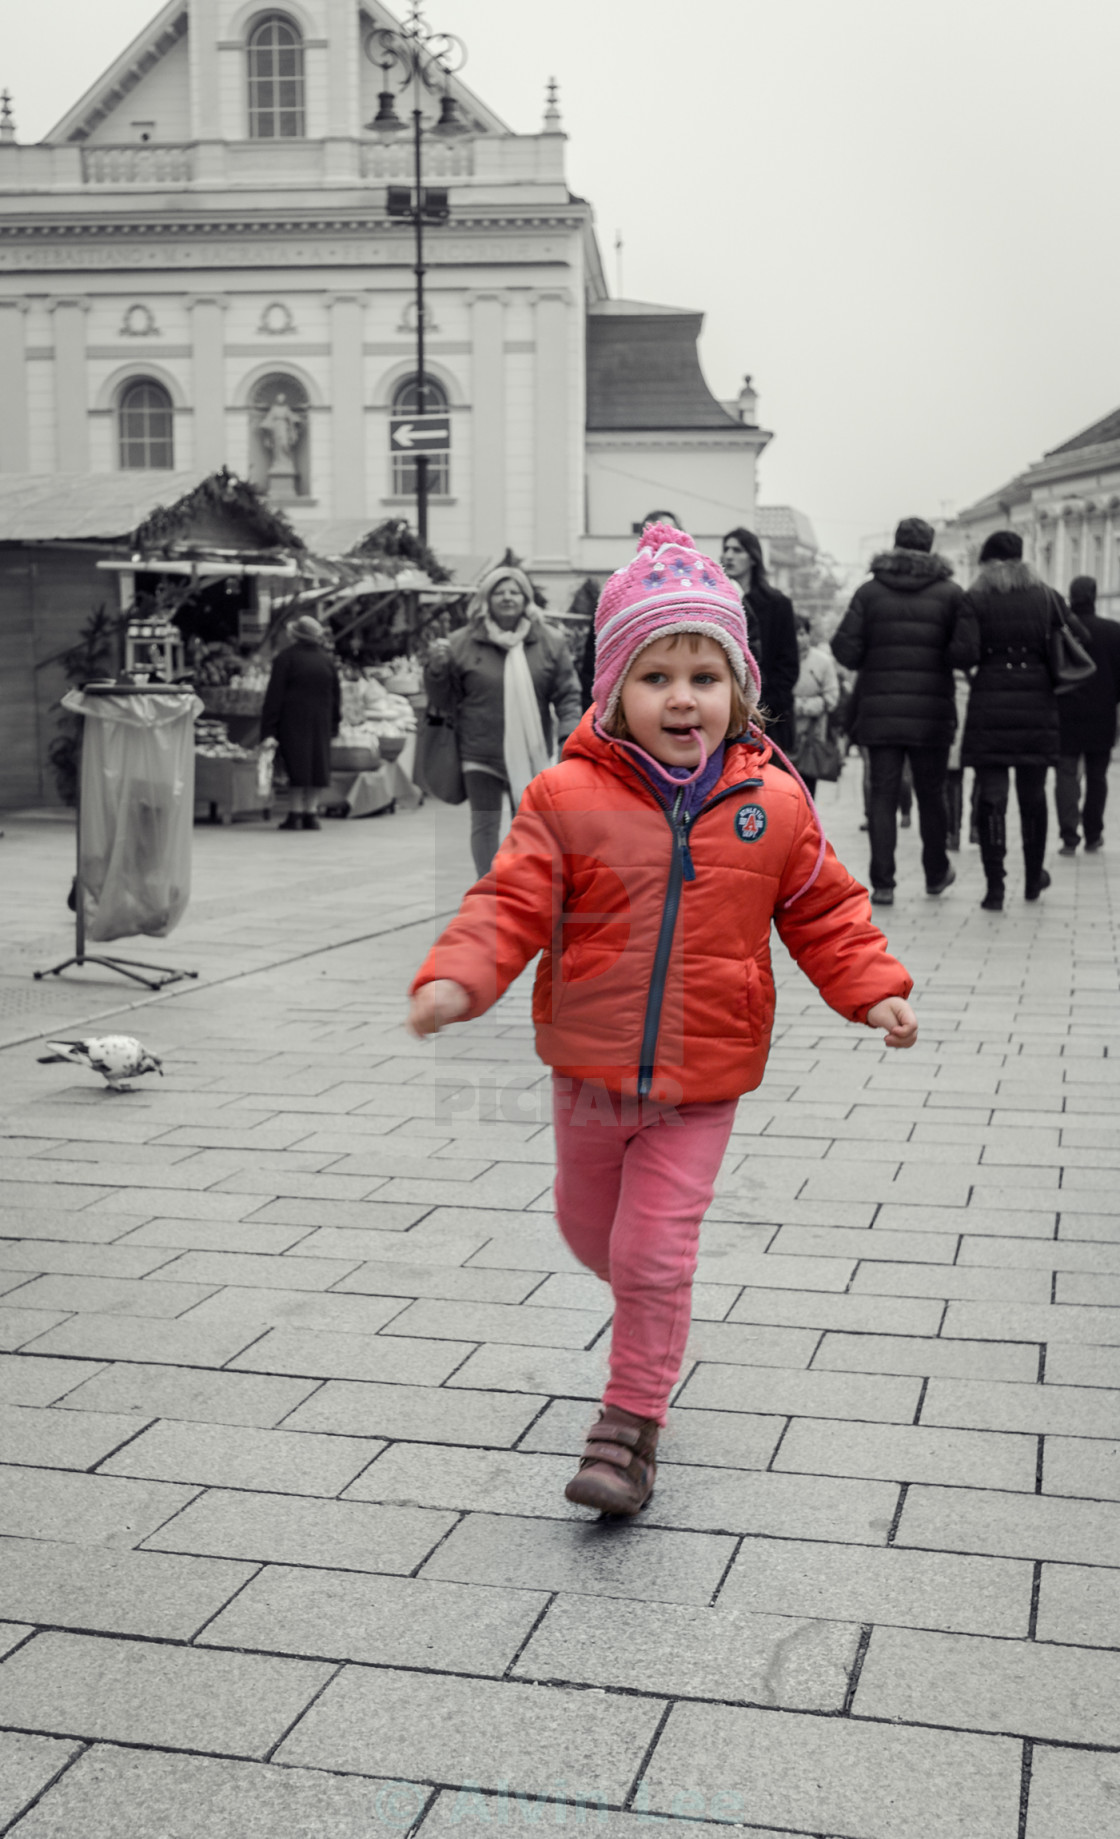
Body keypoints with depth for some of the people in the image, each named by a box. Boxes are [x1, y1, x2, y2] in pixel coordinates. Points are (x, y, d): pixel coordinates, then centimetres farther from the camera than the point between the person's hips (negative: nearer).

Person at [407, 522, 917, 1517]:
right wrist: (455, 977, -30)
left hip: (701, 1083, -2)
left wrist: (876, 989, -10)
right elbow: (511, 906, -13)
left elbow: (826, 911, 3)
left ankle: (632, 1421, 15)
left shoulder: (774, 803, -7)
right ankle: (652, 1314, 54)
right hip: (590, 1071, 2)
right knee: (590, 1229, 22)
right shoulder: (567, 799, -13)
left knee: (654, 1254, -3)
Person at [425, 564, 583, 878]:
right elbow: (444, 700, 6)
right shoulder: (462, 643, -2)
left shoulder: (549, 642, 1)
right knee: (485, 825, 0)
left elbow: (567, 693, 4)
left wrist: (570, 733, -10)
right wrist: (437, 669, -12)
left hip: (530, 754, 2)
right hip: (480, 754, -2)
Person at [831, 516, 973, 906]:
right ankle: (936, 873, 29)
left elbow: (845, 649, -5)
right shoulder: (950, 593, 1)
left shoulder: (869, 591, 2)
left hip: (879, 711, 0)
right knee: (931, 793, 14)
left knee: (882, 794, 4)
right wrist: (937, 658, 8)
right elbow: (964, 652, -12)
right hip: (932, 713, 0)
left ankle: (882, 884, -2)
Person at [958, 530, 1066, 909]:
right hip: (1037, 700, 2)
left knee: (991, 795, 0)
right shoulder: (1045, 596, 6)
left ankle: (995, 887, -7)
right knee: (1032, 794, 16)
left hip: (990, 701, -2)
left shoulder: (975, 598, -2)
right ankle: (1033, 878, 29)